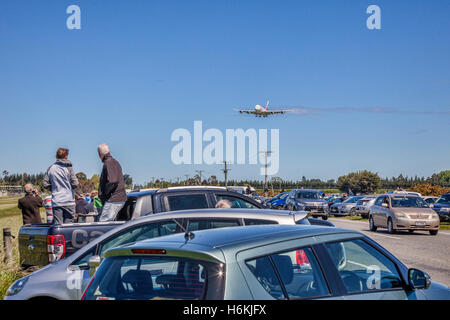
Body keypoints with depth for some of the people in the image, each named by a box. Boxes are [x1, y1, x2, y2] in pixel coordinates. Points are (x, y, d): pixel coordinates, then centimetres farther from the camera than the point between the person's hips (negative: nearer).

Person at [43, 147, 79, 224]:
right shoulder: (68, 168, -4)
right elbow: (75, 183, -7)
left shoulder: (50, 168, 4)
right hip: (68, 201, -2)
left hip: (56, 202, 2)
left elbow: (46, 184, 3)